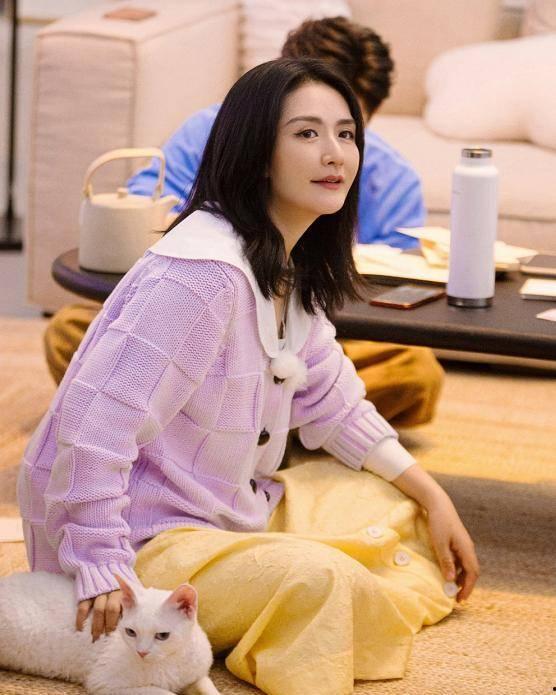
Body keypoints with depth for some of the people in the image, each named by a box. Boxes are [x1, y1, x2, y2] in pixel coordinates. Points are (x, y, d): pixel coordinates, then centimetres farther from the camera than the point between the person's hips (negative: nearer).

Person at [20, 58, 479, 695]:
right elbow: (95, 417, -30)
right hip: (145, 536, -10)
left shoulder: (291, 270, 7)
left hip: (230, 511, 10)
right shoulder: (204, 268, -25)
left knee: (398, 506, 11)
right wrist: (104, 572, -30)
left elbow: (331, 402, 19)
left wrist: (432, 497, 13)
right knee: (317, 580, -31)